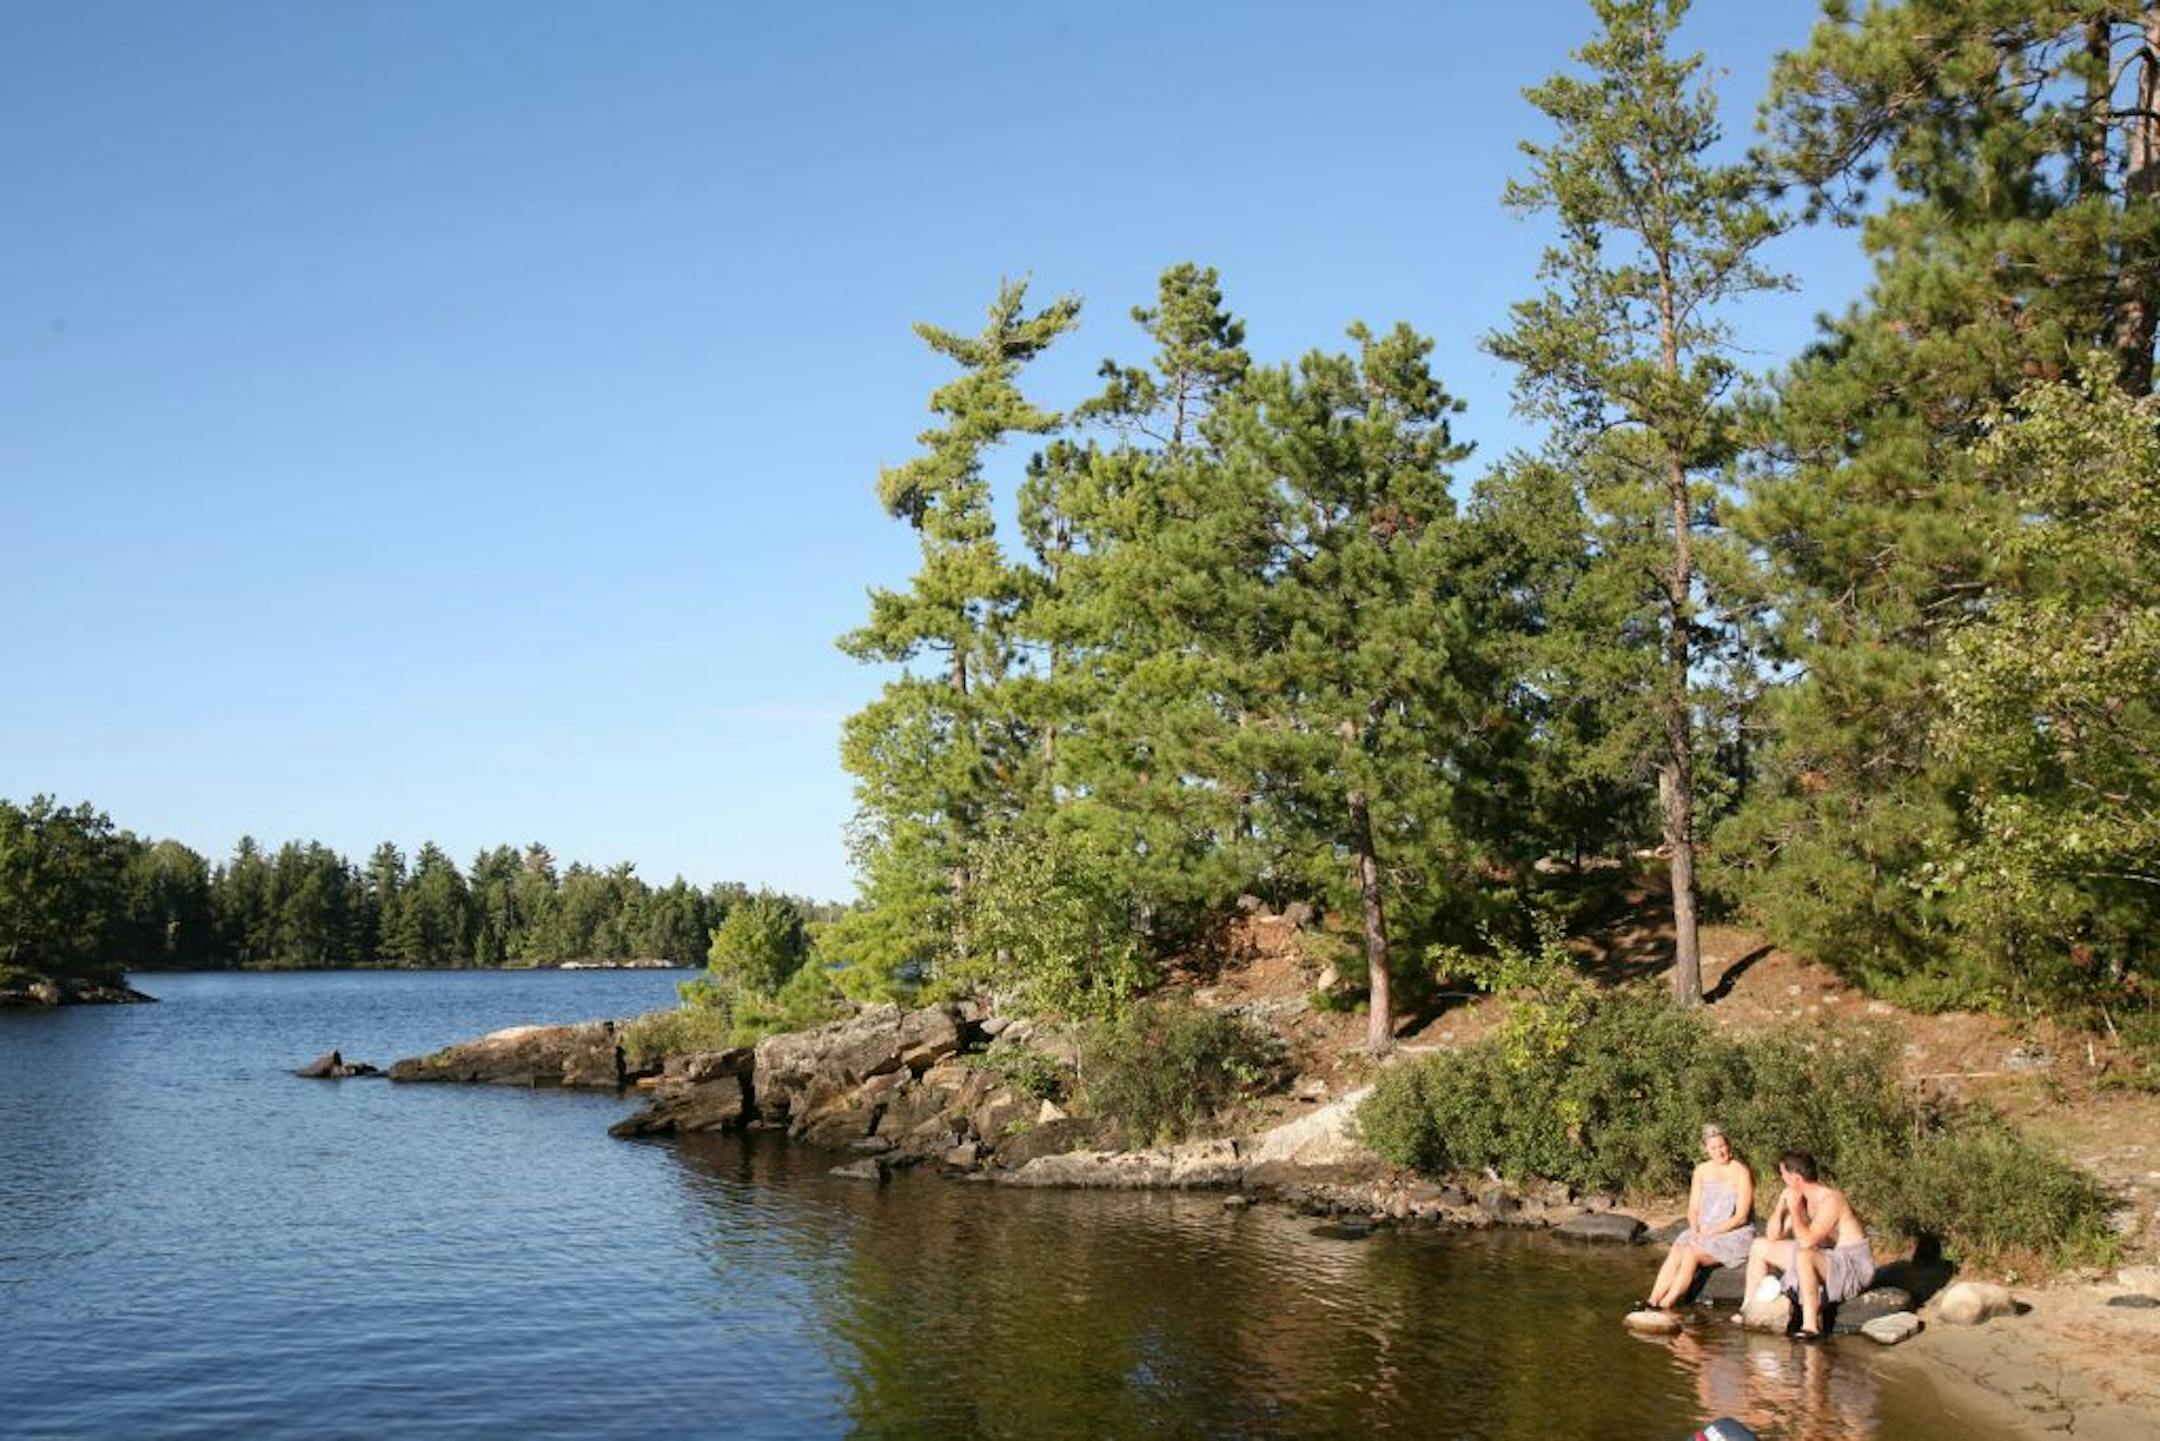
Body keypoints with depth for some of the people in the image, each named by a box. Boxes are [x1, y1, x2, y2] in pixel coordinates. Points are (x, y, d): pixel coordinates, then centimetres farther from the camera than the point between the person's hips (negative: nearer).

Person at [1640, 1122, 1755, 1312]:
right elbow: (1693, 1210, 11)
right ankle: (1650, 1304, -34)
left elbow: (1741, 1217, -12)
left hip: (1734, 1236, -5)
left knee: (1690, 1254, -30)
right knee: (1674, 1254, -24)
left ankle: (1664, 1307, -30)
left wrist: (1710, 1233, -18)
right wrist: (1696, 1231, -9)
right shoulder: (1701, 1171, 10)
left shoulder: (1741, 1173, -8)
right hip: (1703, 1233, 5)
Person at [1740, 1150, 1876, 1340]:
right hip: (1825, 1257, 9)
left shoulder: (1831, 1199, -23)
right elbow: (1772, 1235, 7)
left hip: (1853, 1264, -9)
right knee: (1760, 1247, 10)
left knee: (1804, 1256, -41)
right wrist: (1781, 1203, -5)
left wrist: (1794, 1208, -23)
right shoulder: (1800, 1197, 3)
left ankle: (1811, 1325, -36)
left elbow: (1806, 1242, -34)